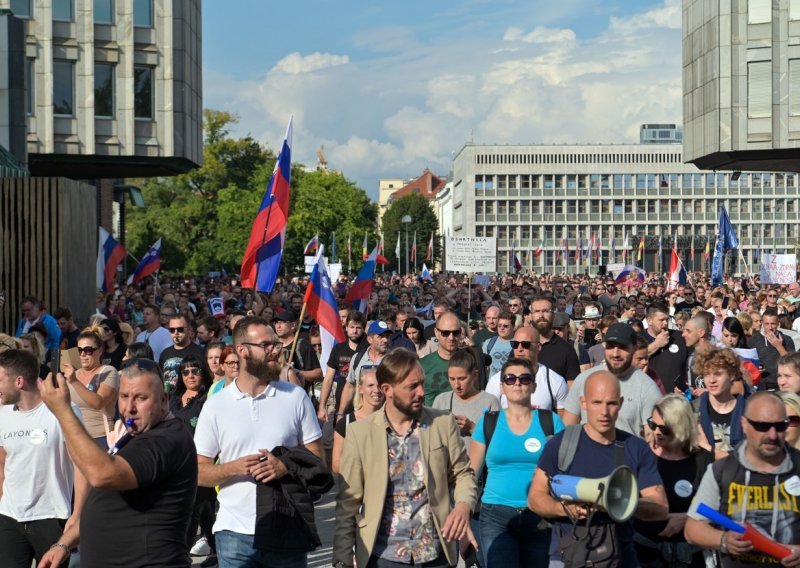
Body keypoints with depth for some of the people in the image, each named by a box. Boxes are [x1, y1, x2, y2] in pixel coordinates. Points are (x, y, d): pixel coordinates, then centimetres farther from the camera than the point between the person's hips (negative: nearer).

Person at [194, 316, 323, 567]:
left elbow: (317, 459, 4)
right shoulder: (215, 405, 0)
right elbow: (198, 472, 2)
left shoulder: (296, 397, 2)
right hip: (235, 533, 0)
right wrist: (234, 467, -16)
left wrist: (286, 466, -15)